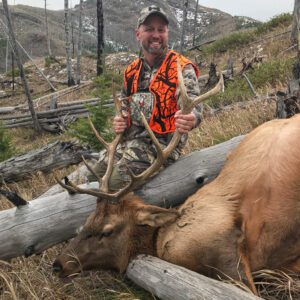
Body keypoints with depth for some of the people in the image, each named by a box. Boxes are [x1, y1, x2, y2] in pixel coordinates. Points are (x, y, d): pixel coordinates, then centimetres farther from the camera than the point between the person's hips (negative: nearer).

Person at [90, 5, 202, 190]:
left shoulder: (182, 69, -9)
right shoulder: (132, 71, 12)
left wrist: (191, 119, -50)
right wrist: (120, 121, 0)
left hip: (162, 143, -7)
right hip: (129, 140, 7)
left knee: (116, 184, -21)